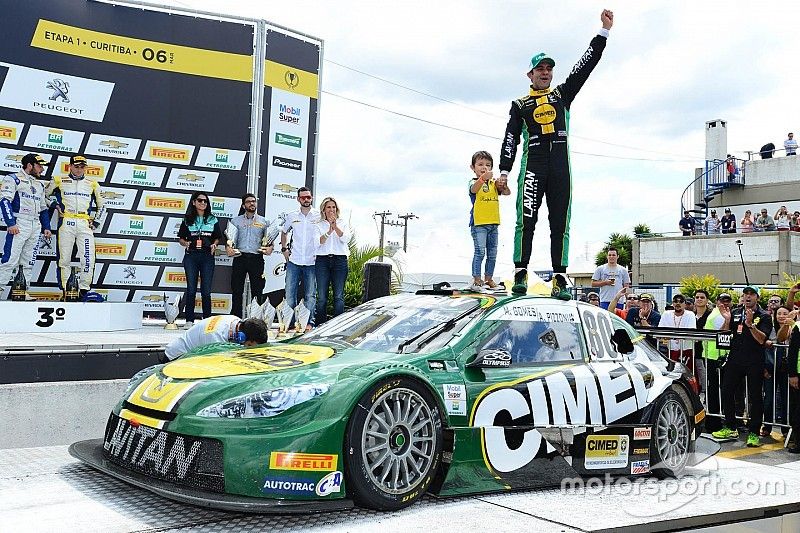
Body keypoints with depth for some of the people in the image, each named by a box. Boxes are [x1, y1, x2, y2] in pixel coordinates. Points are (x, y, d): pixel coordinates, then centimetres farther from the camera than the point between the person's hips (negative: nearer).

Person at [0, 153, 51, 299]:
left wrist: (46, 227, 16)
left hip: (35, 227, 7)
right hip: (19, 225, -7)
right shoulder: (13, 179, 0)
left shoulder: (39, 185, 22)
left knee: (28, 262, 5)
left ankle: (23, 292, 7)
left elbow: (43, 208, 26)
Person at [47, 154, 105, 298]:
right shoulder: (59, 181, 10)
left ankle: (84, 288, -1)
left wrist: (96, 222, 10)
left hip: (85, 225, 1)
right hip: (66, 223, -1)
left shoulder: (92, 184, 14)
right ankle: (65, 288, 5)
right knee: (65, 258, 0)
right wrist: (55, 205, 4)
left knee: (88, 258, -8)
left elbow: (101, 206, 20)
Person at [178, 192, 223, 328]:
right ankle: (189, 320, 5)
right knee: (191, 289, 1)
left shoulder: (213, 220, 9)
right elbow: (181, 238, 10)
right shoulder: (187, 220, 8)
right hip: (191, 256, 0)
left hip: (207, 257, 0)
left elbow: (218, 238, 13)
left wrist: (214, 245, -7)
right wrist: (185, 243, -11)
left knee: (206, 291, 0)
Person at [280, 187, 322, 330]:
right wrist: (284, 248, 14)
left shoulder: (319, 216, 2)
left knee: (310, 295, 2)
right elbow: (284, 232, 25)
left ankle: (309, 322, 10)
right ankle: (290, 322, 10)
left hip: (312, 262, -2)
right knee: (290, 293, 1)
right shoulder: (292, 216, 9)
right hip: (294, 261, 2)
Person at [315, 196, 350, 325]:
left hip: (340, 260, 0)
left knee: (339, 295, -4)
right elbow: (318, 241, -3)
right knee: (321, 296, -2)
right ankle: (320, 325, 3)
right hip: (322, 260, 0)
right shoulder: (319, 224, 11)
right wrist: (329, 231, -18)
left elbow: (346, 239, -3)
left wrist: (336, 227, -16)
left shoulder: (342, 223, 13)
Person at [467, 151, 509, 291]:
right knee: (480, 252, -11)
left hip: (493, 223, 6)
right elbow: (474, 189, -28)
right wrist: (483, 178, -48)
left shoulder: (494, 183, 11)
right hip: (478, 223, -6)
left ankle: (489, 279, 21)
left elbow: (507, 193, 2)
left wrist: (503, 184, -21)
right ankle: (476, 280, -6)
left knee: (492, 253, 11)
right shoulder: (474, 182, -4)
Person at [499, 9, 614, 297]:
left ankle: (559, 278, -1)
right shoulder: (520, 105, 14)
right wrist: (504, 171, -5)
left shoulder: (562, 94, 20)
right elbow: (510, 139, 6)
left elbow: (586, 64, 14)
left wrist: (604, 31, 8)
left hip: (560, 165, 2)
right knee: (526, 220, -12)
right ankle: (520, 273, -9)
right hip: (532, 163, -2)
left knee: (560, 224, -1)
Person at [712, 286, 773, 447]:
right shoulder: (735, 312, 9)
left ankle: (754, 433, 8)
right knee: (727, 391, 7)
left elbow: (762, 339, -13)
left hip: (755, 362, -4)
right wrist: (727, 321, -10)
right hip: (735, 359, 4)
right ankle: (730, 428, 21)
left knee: (755, 397, 1)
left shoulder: (764, 316, -2)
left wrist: (750, 324, -25)